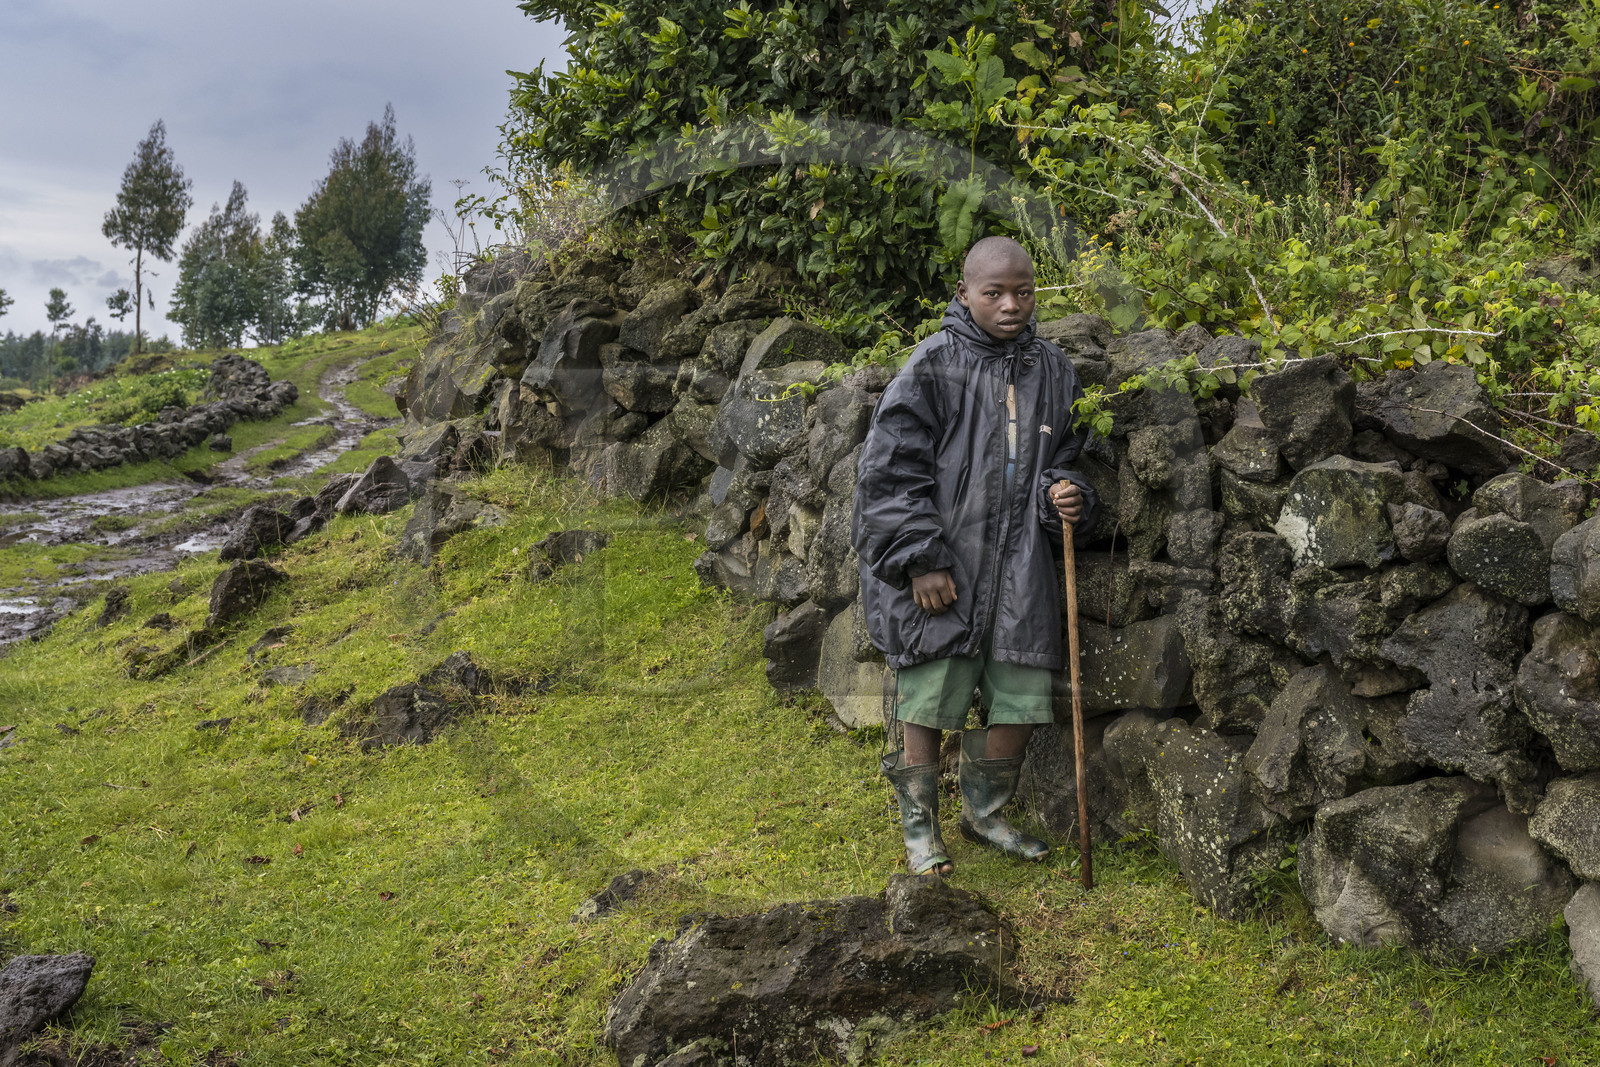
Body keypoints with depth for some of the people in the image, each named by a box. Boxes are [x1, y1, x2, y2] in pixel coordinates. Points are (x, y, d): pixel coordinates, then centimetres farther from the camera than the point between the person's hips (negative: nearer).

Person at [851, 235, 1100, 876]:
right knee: (930, 701, 2)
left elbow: (1061, 459, 18)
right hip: (938, 569, -4)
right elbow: (890, 468, -10)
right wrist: (921, 559, -13)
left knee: (1022, 697, 7)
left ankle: (984, 814, 30)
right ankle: (919, 827, 21)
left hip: (1018, 568, 5)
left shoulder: (1052, 371, 8)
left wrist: (1066, 495, -6)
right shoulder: (934, 366, -8)